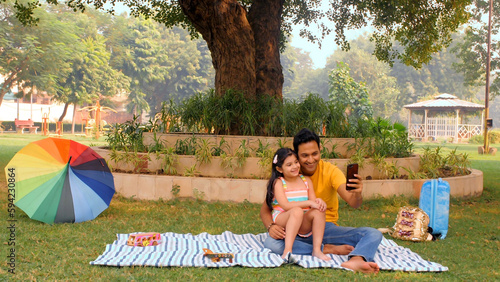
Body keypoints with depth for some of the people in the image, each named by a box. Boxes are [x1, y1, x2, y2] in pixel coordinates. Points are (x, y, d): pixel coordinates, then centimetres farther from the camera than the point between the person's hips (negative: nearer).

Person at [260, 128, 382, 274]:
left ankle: (355, 261, -52)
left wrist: (357, 195, -44)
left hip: (327, 228, 1)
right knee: (271, 243, -32)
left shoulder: (330, 170, -6)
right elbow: (265, 209, -2)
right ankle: (329, 249, -23)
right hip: (298, 229, 0)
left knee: (374, 234, -20)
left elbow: (352, 202, -19)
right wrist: (271, 226, -25)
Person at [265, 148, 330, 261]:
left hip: (303, 224, 5)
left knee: (318, 211, -23)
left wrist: (318, 202, -19)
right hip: (281, 220, -5)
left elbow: (313, 201, 7)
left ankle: (317, 250, -25)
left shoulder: (306, 180, 12)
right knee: (297, 211, -35)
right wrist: (308, 203, -23)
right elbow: (285, 206, -17)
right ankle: (287, 250, -44)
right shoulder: (278, 183, -3)